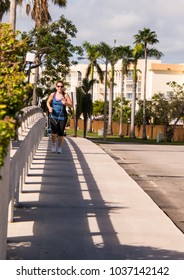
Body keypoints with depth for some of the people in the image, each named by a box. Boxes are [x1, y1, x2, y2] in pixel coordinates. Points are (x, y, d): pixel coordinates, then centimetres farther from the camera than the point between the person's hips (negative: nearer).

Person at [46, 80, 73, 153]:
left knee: (61, 133, 0)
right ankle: (53, 144, 12)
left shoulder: (65, 95, -1)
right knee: (54, 131, -17)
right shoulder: (53, 94, 3)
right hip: (53, 116, 0)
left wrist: (66, 103, -22)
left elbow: (71, 105, -2)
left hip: (62, 117, 0)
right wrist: (49, 107, -4)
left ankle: (59, 147, 23)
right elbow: (48, 102, 17)